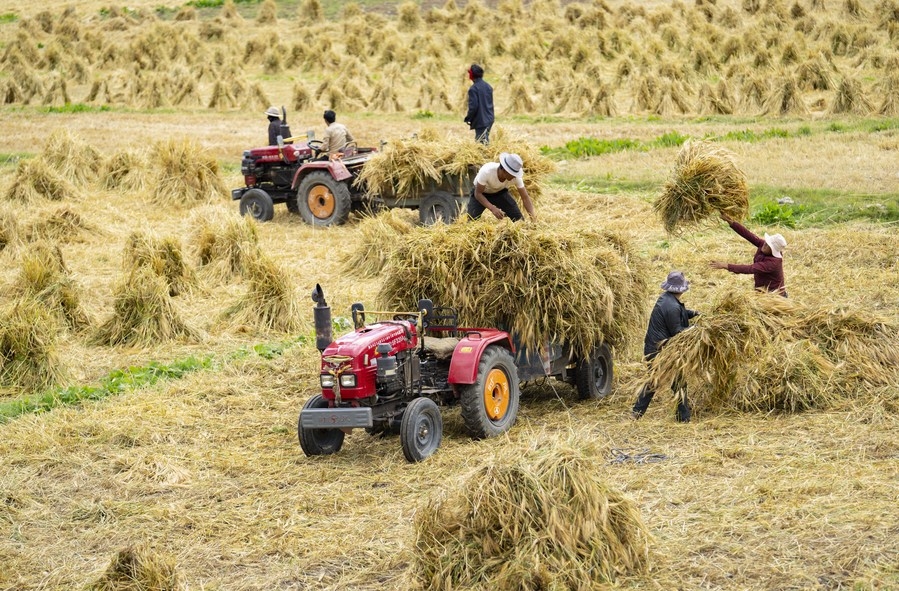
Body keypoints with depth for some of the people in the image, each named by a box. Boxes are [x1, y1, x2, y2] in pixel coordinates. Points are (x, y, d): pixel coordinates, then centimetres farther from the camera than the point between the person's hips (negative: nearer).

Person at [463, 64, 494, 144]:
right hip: (489, 120, 8)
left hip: (480, 122, -8)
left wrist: (468, 119, -5)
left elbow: (473, 106, -18)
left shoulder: (473, 88, -14)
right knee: (486, 142, 15)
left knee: (481, 143, -6)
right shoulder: (488, 87, 10)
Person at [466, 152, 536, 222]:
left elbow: (525, 197, -21)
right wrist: (492, 208, -45)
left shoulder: (516, 176, -29)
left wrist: (532, 216, -33)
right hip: (482, 193, -3)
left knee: (519, 219, -12)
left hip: (500, 192, 3)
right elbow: (478, 193, -31)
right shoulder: (486, 171, -39)